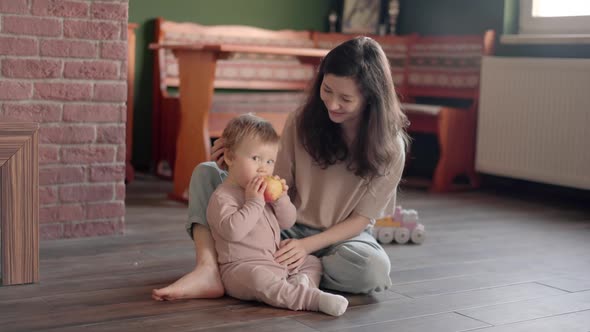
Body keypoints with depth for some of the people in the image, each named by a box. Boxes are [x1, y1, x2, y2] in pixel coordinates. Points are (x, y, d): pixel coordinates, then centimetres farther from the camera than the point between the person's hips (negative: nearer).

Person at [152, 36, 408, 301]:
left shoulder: (389, 147, -14)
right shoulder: (302, 120, -8)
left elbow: (361, 219, -12)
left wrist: (307, 245, -25)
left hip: (339, 236, -2)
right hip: (286, 225, 3)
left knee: (374, 269, -38)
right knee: (206, 173, -9)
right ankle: (209, 271, -31)